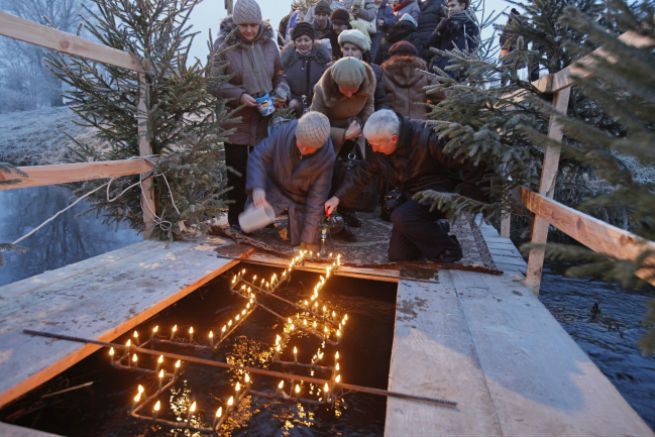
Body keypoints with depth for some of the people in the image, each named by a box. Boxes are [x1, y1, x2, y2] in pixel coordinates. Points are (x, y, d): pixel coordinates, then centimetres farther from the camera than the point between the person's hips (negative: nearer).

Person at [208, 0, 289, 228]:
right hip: (235, 120, -3)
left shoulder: (268, 43, 4)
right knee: (237, 173, 5)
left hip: (265, 119, 3)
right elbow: (213, 83, -8)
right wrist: (239, 95, -21)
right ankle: (236, 220, 19)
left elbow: (280, 76, 12)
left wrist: (280, 94, -8)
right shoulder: (223, 44, -7)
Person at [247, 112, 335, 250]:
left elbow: (317, 198, -21)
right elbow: (258, 156, -18)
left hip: (301, 201, -1)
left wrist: (309, 238, -19)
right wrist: (257, 187, -35)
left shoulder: (327, 157, -26)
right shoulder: (285, 132, -26)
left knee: (299, 242, -4)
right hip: (274, 188, 1)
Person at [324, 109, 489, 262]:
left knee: (401, 217, -34)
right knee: (397, 255, 3)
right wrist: (337, 197, -7)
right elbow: (363, 173, 2)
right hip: (412, 196, 7)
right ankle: (437, 230, 24)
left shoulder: (426, 138, -28)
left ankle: (448, 248, -11)